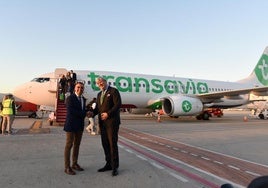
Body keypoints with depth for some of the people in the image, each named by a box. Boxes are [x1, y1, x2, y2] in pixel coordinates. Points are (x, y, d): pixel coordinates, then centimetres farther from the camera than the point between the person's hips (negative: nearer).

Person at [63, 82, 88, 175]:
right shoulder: (70, 98, -11)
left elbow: (83, 110, 12)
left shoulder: (83, 99, 11)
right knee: (69, 145, -1)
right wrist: (85, 113, -17)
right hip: (71, 125, -7)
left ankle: (75, 164, 25)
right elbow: (71, 111, -21)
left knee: (77, 145, 13)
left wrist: (87, 112, -11)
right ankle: (67, 167, 7)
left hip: (80, 125, 7)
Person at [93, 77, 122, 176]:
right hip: (102, 123, 7)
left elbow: (118, 104, -13)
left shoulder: (113, 91, -3)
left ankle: (115, 167, 5)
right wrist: (92, 113, -3)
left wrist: (108, 114, -19)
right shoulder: (99, 94, 19)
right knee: (105, 144, 10)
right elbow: (97, 107, 17)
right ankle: (109, 164, 21)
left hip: (112, 122, -7)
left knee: (112, 144, -4)